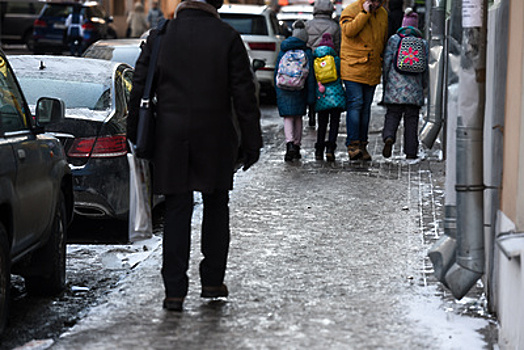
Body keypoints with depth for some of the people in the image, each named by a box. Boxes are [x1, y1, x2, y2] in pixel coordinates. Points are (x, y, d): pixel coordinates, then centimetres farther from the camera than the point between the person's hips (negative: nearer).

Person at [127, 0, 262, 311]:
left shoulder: (160, 36, 1)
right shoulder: (228, 38, -5)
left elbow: (139, 89, 3)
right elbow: (244, 95, -4)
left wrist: (135, 135, 11)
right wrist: (252, 142, 3)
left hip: (170, 137, 1)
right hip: (216, 137, -1)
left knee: (177, 211, 4)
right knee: (216, 207, 16)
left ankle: (175, 291, 0)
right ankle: (213, 282, 20)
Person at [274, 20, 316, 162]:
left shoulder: (283, 51, 4)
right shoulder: (307, 53, -3)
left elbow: (277, 72, 7)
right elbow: (310, 75, -5)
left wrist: (277, 91, 15)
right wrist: (311, 96, -2)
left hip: (283, 90, 0)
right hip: (299, 90, 0)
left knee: (288, 118, -1)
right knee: (298, 118, 14)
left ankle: (290, 143, -23)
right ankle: (296, 145, 18)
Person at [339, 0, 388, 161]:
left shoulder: (383, 14, 11)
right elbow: (349, 30, -24)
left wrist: (380, 65, 18)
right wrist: (365, 13, -22)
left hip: (372, 69, 5)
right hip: (352, 67, -5)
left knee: (366, 107, 7)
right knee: (355, 103, -14)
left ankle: (362, 145, 11)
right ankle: (352, 145, -14)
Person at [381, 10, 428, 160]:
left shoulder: (394, 39, 1)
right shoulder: (423, 43, 6)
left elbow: (387, 61, -1)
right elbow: (426, 66, 7)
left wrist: (386, 80, 11)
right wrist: (423, 85, 19)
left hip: (395, 86, -1)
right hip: (414, 87, 1)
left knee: (392, 114, 7)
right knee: (411, 119, 6)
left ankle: (388, 136, -22)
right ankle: (411, 151, 6)